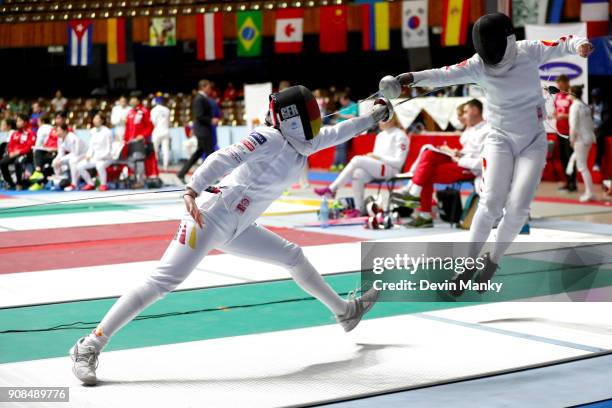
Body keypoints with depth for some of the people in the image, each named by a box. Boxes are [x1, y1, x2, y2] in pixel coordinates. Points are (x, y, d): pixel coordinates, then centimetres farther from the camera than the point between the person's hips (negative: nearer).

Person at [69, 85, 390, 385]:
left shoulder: (301, 143, 13)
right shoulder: (270, 138, -13)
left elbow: (337, 133, 30)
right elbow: (224, 158, -25)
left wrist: (377, 114, 34)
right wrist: (192, 190, -38)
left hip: (232, 229, 9)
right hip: (209, 218, -9)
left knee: (292, 256, 20)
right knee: (162, 282, -19)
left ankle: (344, 311, 39)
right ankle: (88, 348, -19)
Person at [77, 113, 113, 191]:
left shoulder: (107, 132, -10)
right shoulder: (93, 131, 8)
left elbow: (109, 148, -10)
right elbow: (91, 146, 13)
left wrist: (101, 157, -22)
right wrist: (88, 155, -3)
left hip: (106, 158, -7)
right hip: (94, 157, 7)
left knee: (99, 165, -39)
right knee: (79, 166, -8)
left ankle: (103, 184, -17)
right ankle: (90, 184, 9)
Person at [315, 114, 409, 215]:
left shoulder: (400, 136, -5)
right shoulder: (380, 135, 19)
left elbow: (399, 161, -11)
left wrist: (378, 157, -15)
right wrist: (371, 157, -3)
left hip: (391, 170, -7)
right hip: (376, 168, 7)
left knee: (357, 160, -25)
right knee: (358, 173, -28)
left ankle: (332, 189, -22)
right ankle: (359, 209, -28)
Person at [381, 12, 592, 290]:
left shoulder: (529, 52, -14)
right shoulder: (479, 64, -16)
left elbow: (564, 44, -16)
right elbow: (446, 75, -28)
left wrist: (580, 45, -41)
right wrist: (411, 78, -45)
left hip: (533, 142, 0)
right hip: (500, 139, 0)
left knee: (517, 208, -13)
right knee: (491, 204, -18)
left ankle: (493, 261, 11)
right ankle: (469, 265, -1)